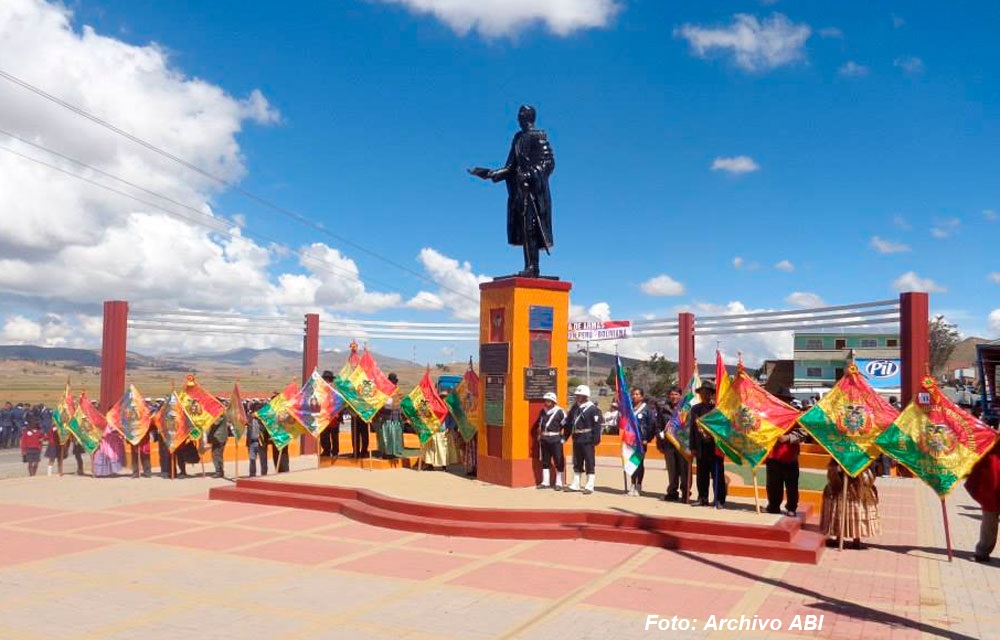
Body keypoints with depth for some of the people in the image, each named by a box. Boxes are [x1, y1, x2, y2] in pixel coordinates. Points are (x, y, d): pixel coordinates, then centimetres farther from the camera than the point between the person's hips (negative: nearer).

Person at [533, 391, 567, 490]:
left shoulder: (560, 412, -9)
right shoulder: (542, 412, 9)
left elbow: (566, 426, -8)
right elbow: (538, 424, 24)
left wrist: (563, 438, -8)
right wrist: (539, 435, 17)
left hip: (555, 440, -6)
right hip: (544, 440, 6)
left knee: (558, 461, -1)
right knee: (545, 461, 11)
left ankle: (559, 483, 7)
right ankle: (545, 482, 19)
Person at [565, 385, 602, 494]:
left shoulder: (593, 409, -9)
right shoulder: (574, 407, 11)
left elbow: (597, 425, -13)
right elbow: (568, 422, 16)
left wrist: (595, 439, -19)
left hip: (587, 440, -7)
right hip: (576, 439, 7)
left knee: (589, 463, -1)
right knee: (577, 463, 14)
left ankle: (589, 486, 3)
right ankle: (575, 484, 23)